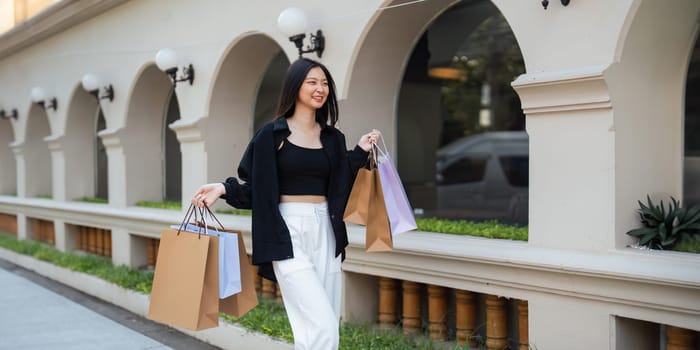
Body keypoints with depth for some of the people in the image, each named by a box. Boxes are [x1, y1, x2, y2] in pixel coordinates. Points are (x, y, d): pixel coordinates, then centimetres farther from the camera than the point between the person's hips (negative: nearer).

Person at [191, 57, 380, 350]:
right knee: (321, 326, -16)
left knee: (327, 326, 5)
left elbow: (341, 186, 13)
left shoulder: (333, 138, 13)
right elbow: (255, 188, 0)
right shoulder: (272, 134, -1)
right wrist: (225, 189, -16)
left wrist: (360, 152, 9)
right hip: (289, 232, -5)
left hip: (325, 231, 6)